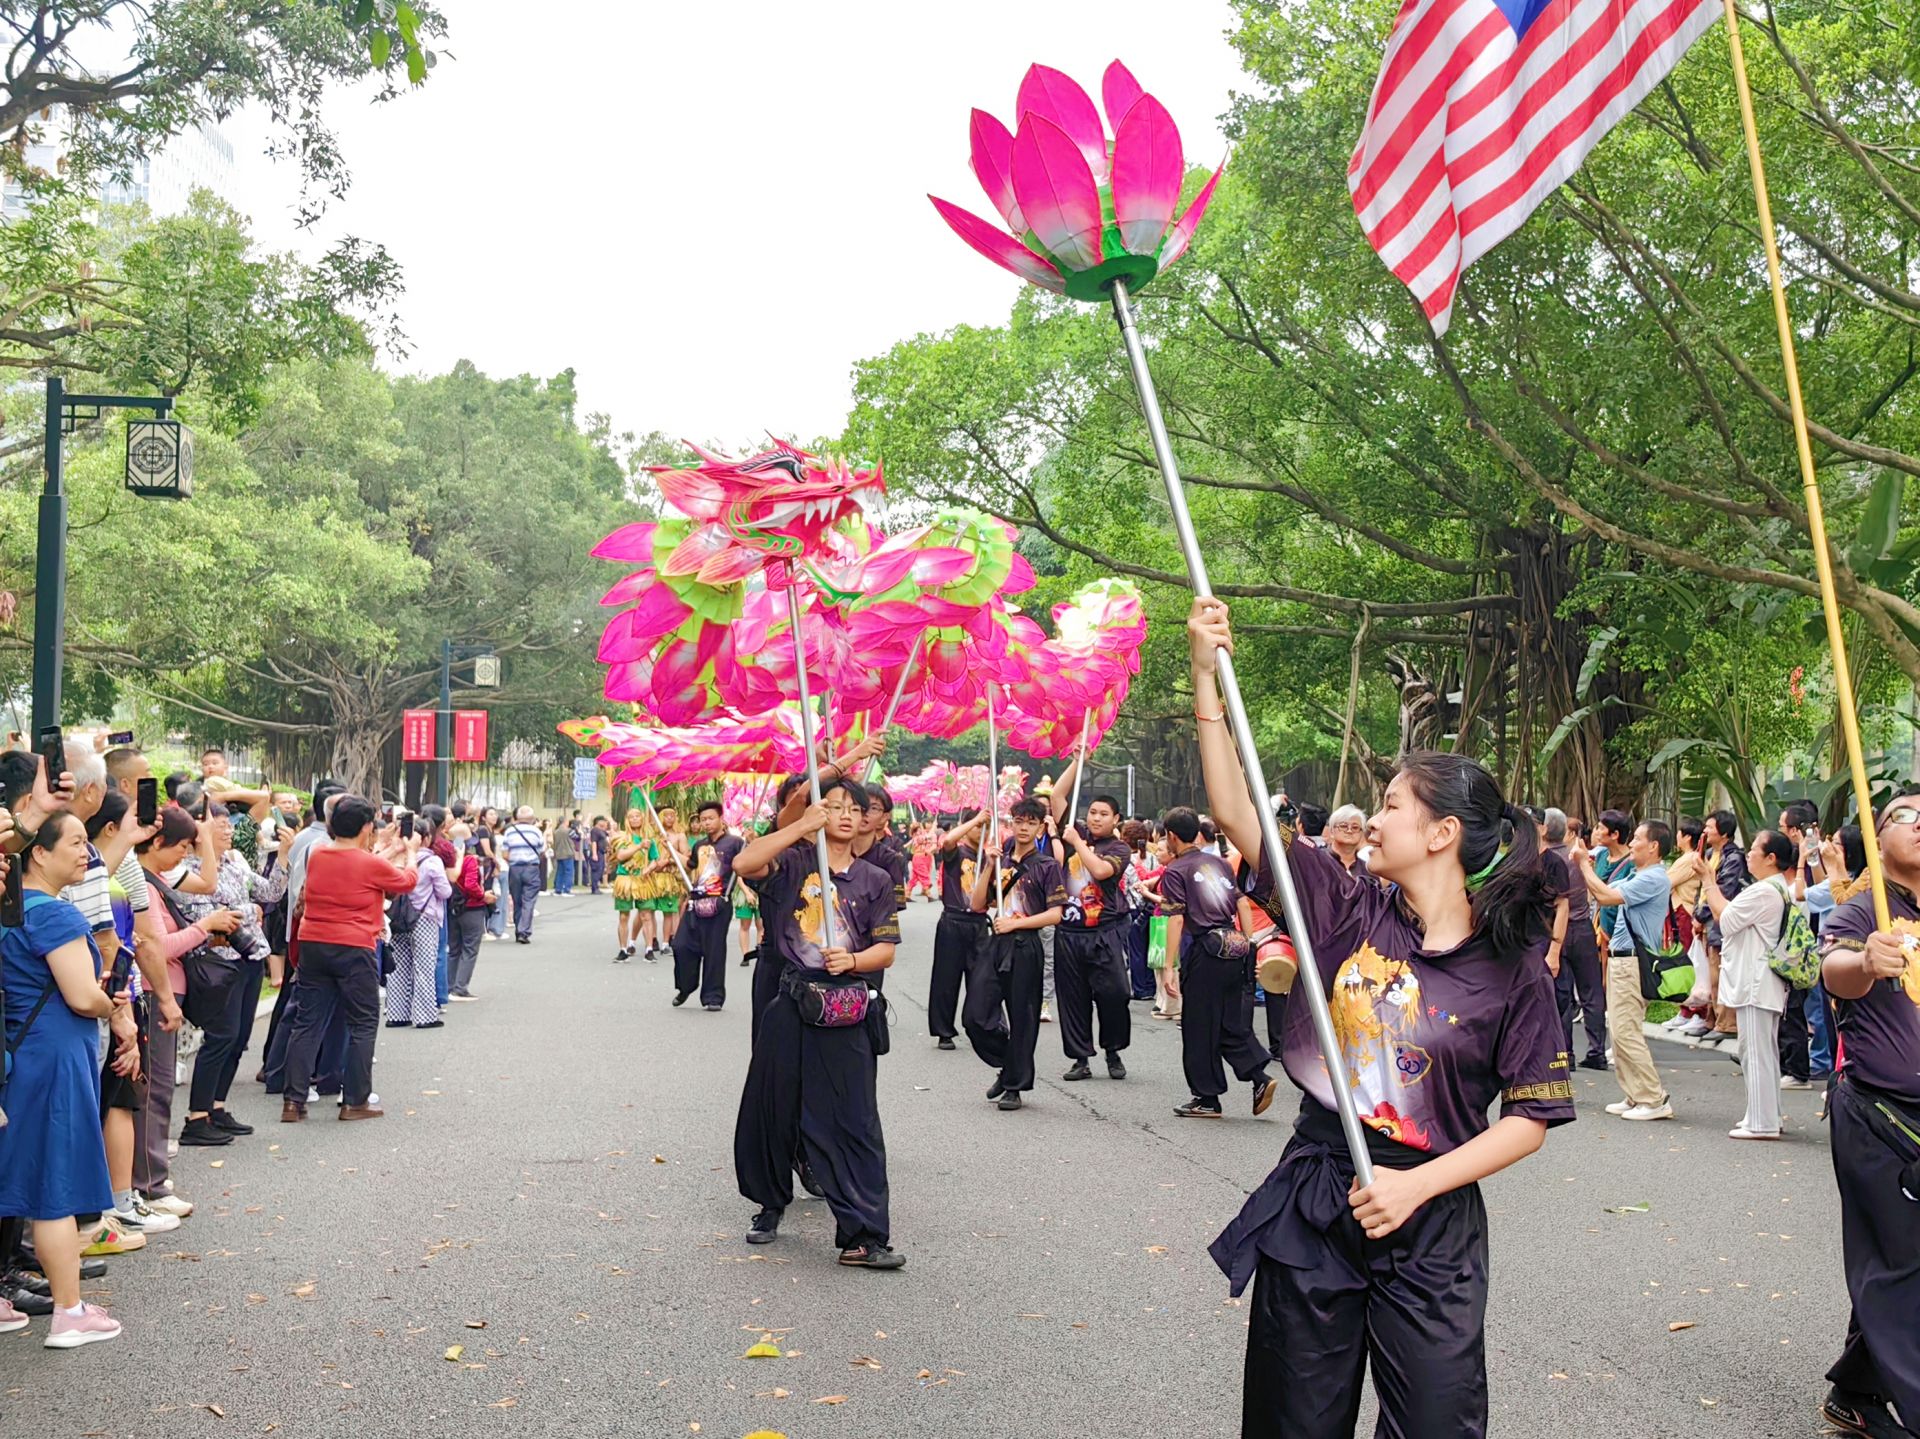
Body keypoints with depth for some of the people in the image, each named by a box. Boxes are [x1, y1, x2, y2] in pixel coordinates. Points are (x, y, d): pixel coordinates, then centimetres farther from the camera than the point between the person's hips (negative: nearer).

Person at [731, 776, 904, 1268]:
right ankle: (770, 1204, 34)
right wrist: (801, 826, -18)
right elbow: (744, 863, -17)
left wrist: (853, 960, -14)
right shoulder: (794, 863, 3)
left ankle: (864, 1236, -6)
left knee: (854, 1121, -4)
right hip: (792, 1003, 0)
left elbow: (886, 949, 7)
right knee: (773, 1110, 11)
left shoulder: (875, 880, 11)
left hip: (847, 1013, 1)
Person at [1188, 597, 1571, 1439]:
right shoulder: (1350, 914, -3)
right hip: (1310, 1210, 2)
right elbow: (1236, 813, -6)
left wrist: (1417, 1185, -16)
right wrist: (1205, 675, -12)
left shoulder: (1512, 970, -8)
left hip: (1430, 1232, -2)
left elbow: (1532, 1117, -6)